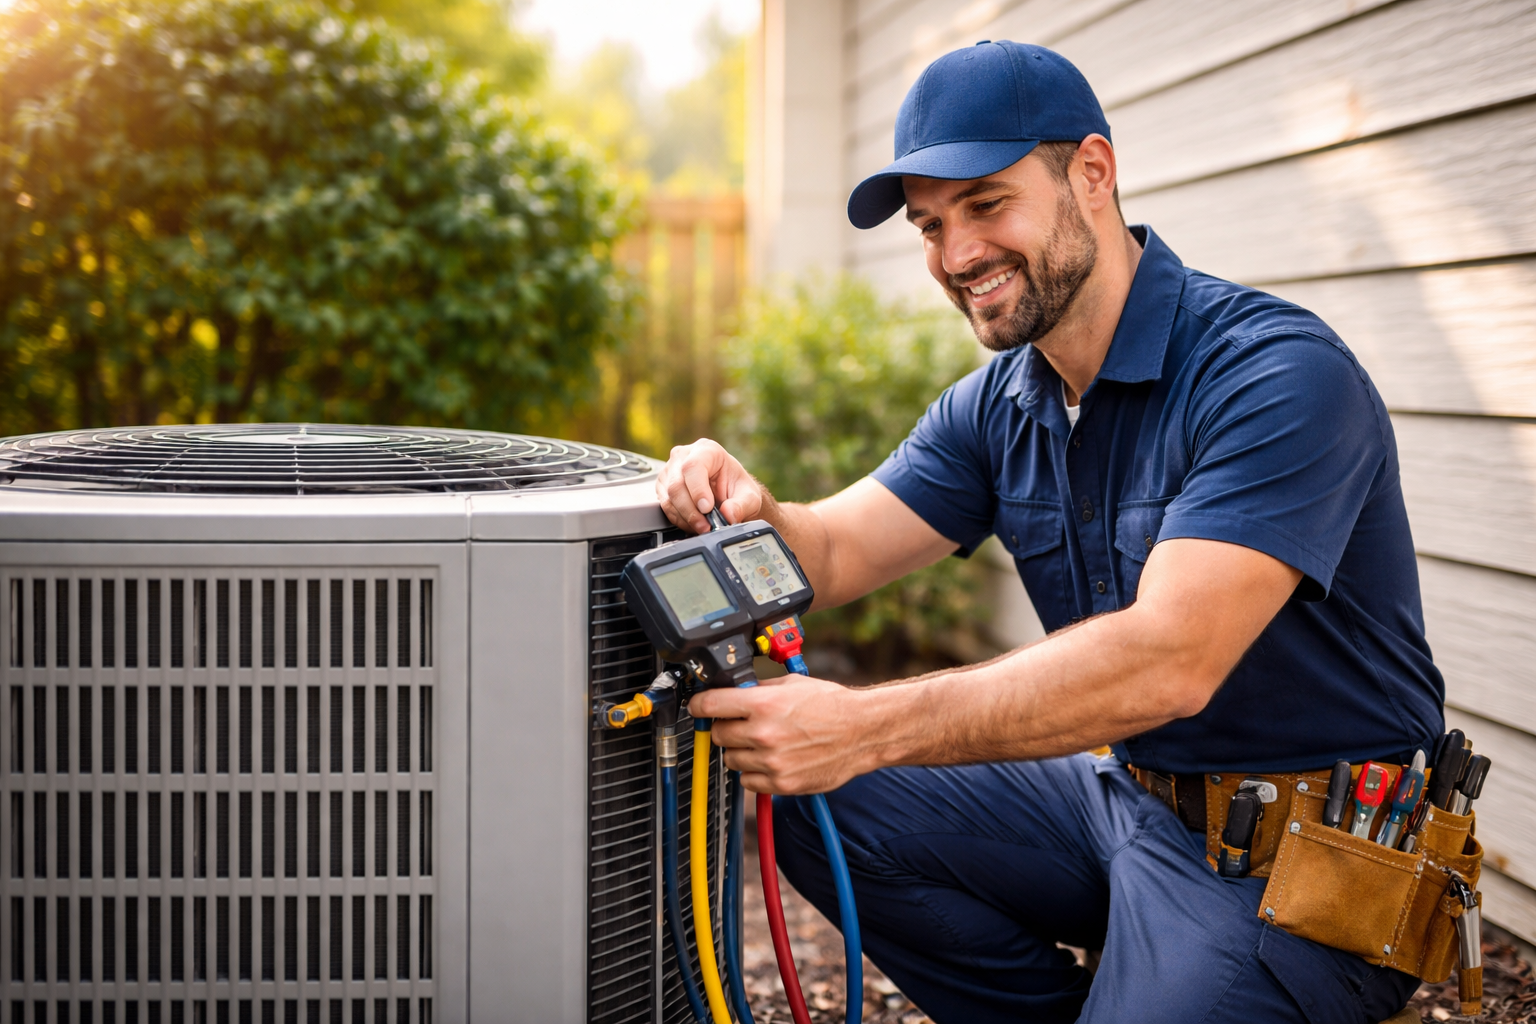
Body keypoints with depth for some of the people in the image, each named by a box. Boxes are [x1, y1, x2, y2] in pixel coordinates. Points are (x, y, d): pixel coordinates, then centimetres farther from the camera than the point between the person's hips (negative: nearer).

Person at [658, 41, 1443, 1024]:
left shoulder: (1277, 374, -21)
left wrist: (867, 726, -37)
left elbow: (1169, 658, -32)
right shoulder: (995, 409, 6)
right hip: (1125, 793, 8)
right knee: (815, 805, 0)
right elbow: (834, 554, 1)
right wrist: (749, 513, -24)